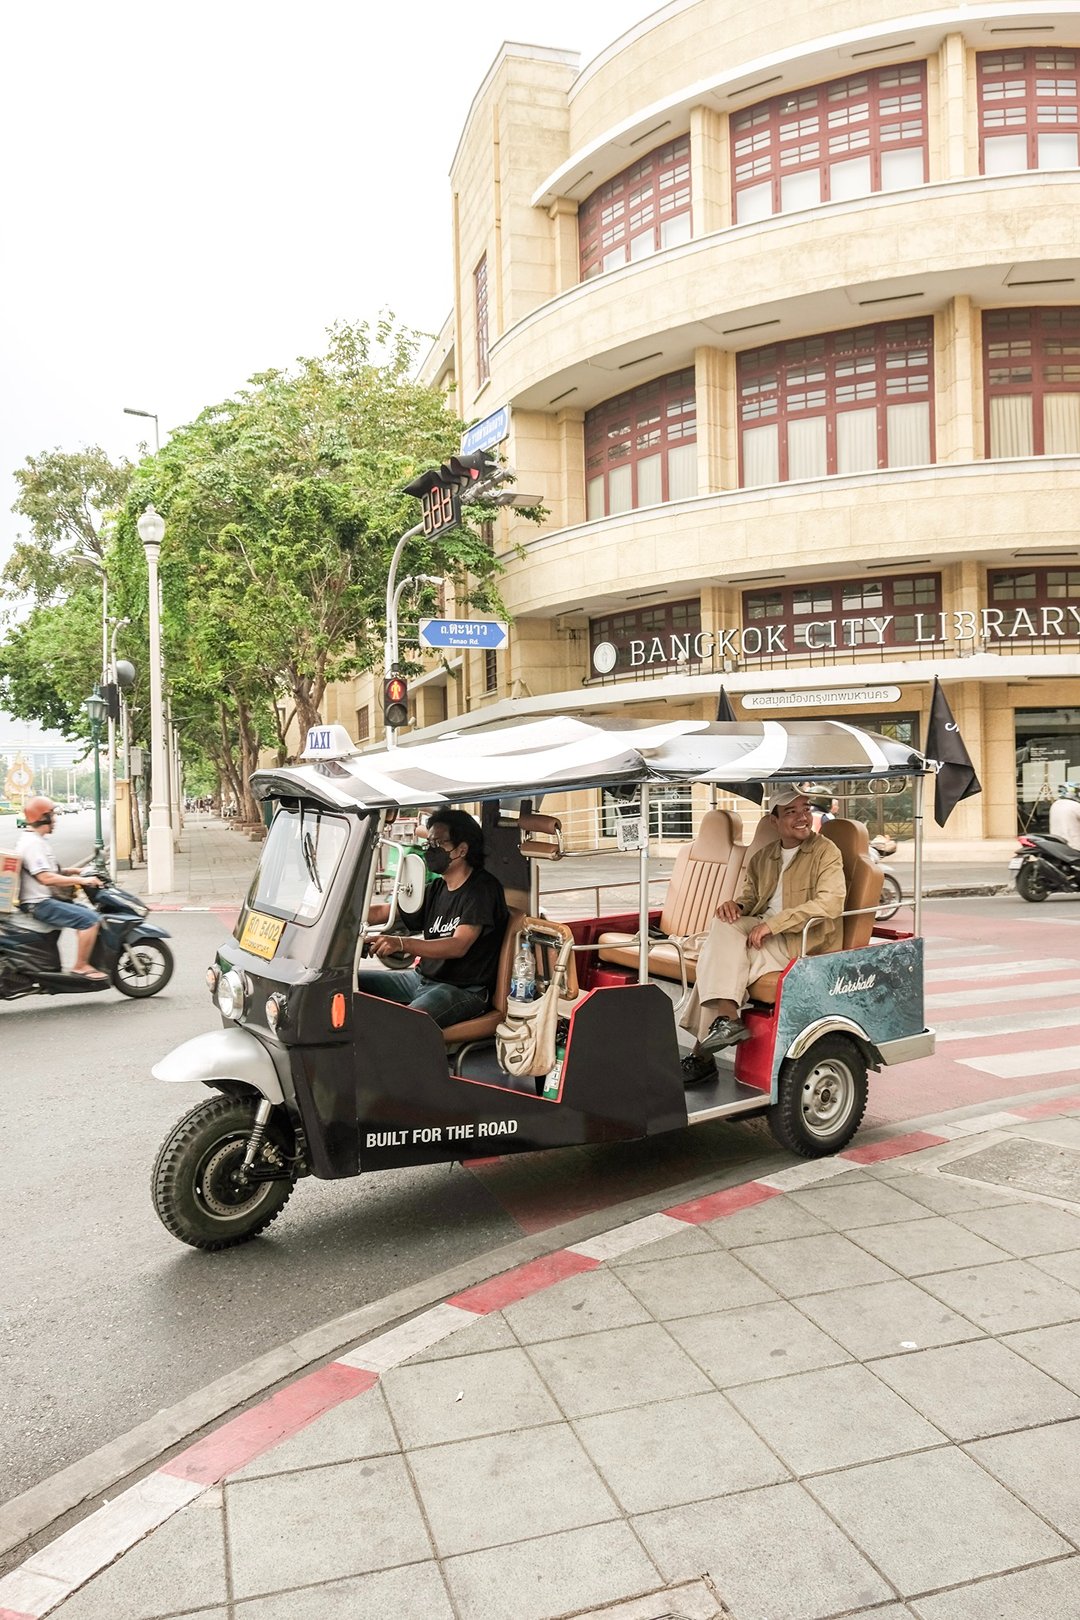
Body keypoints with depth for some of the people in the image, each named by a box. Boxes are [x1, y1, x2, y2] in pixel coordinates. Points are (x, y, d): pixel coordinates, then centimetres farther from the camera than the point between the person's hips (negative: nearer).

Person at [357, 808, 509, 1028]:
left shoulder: (483, 889, -11)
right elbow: (382, 913, 15)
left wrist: (401, 943, -36)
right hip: (422, 978, 9)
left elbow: (459, 946, -24)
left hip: (464, 990, -9)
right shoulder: (437, 889, 15)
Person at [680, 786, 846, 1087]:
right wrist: (737, 905, -8)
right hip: (763, 931, 6)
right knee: (724, 926, -25)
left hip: (801, 942, -6)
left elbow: (830, 904, -15)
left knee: (720, 960, -23)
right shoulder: (762, 857, 19)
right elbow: (750, 896, 20)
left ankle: (702, 1056, -18)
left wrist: (772, 924, -21)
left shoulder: (826, 852, -2)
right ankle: (728, 1018, -28)